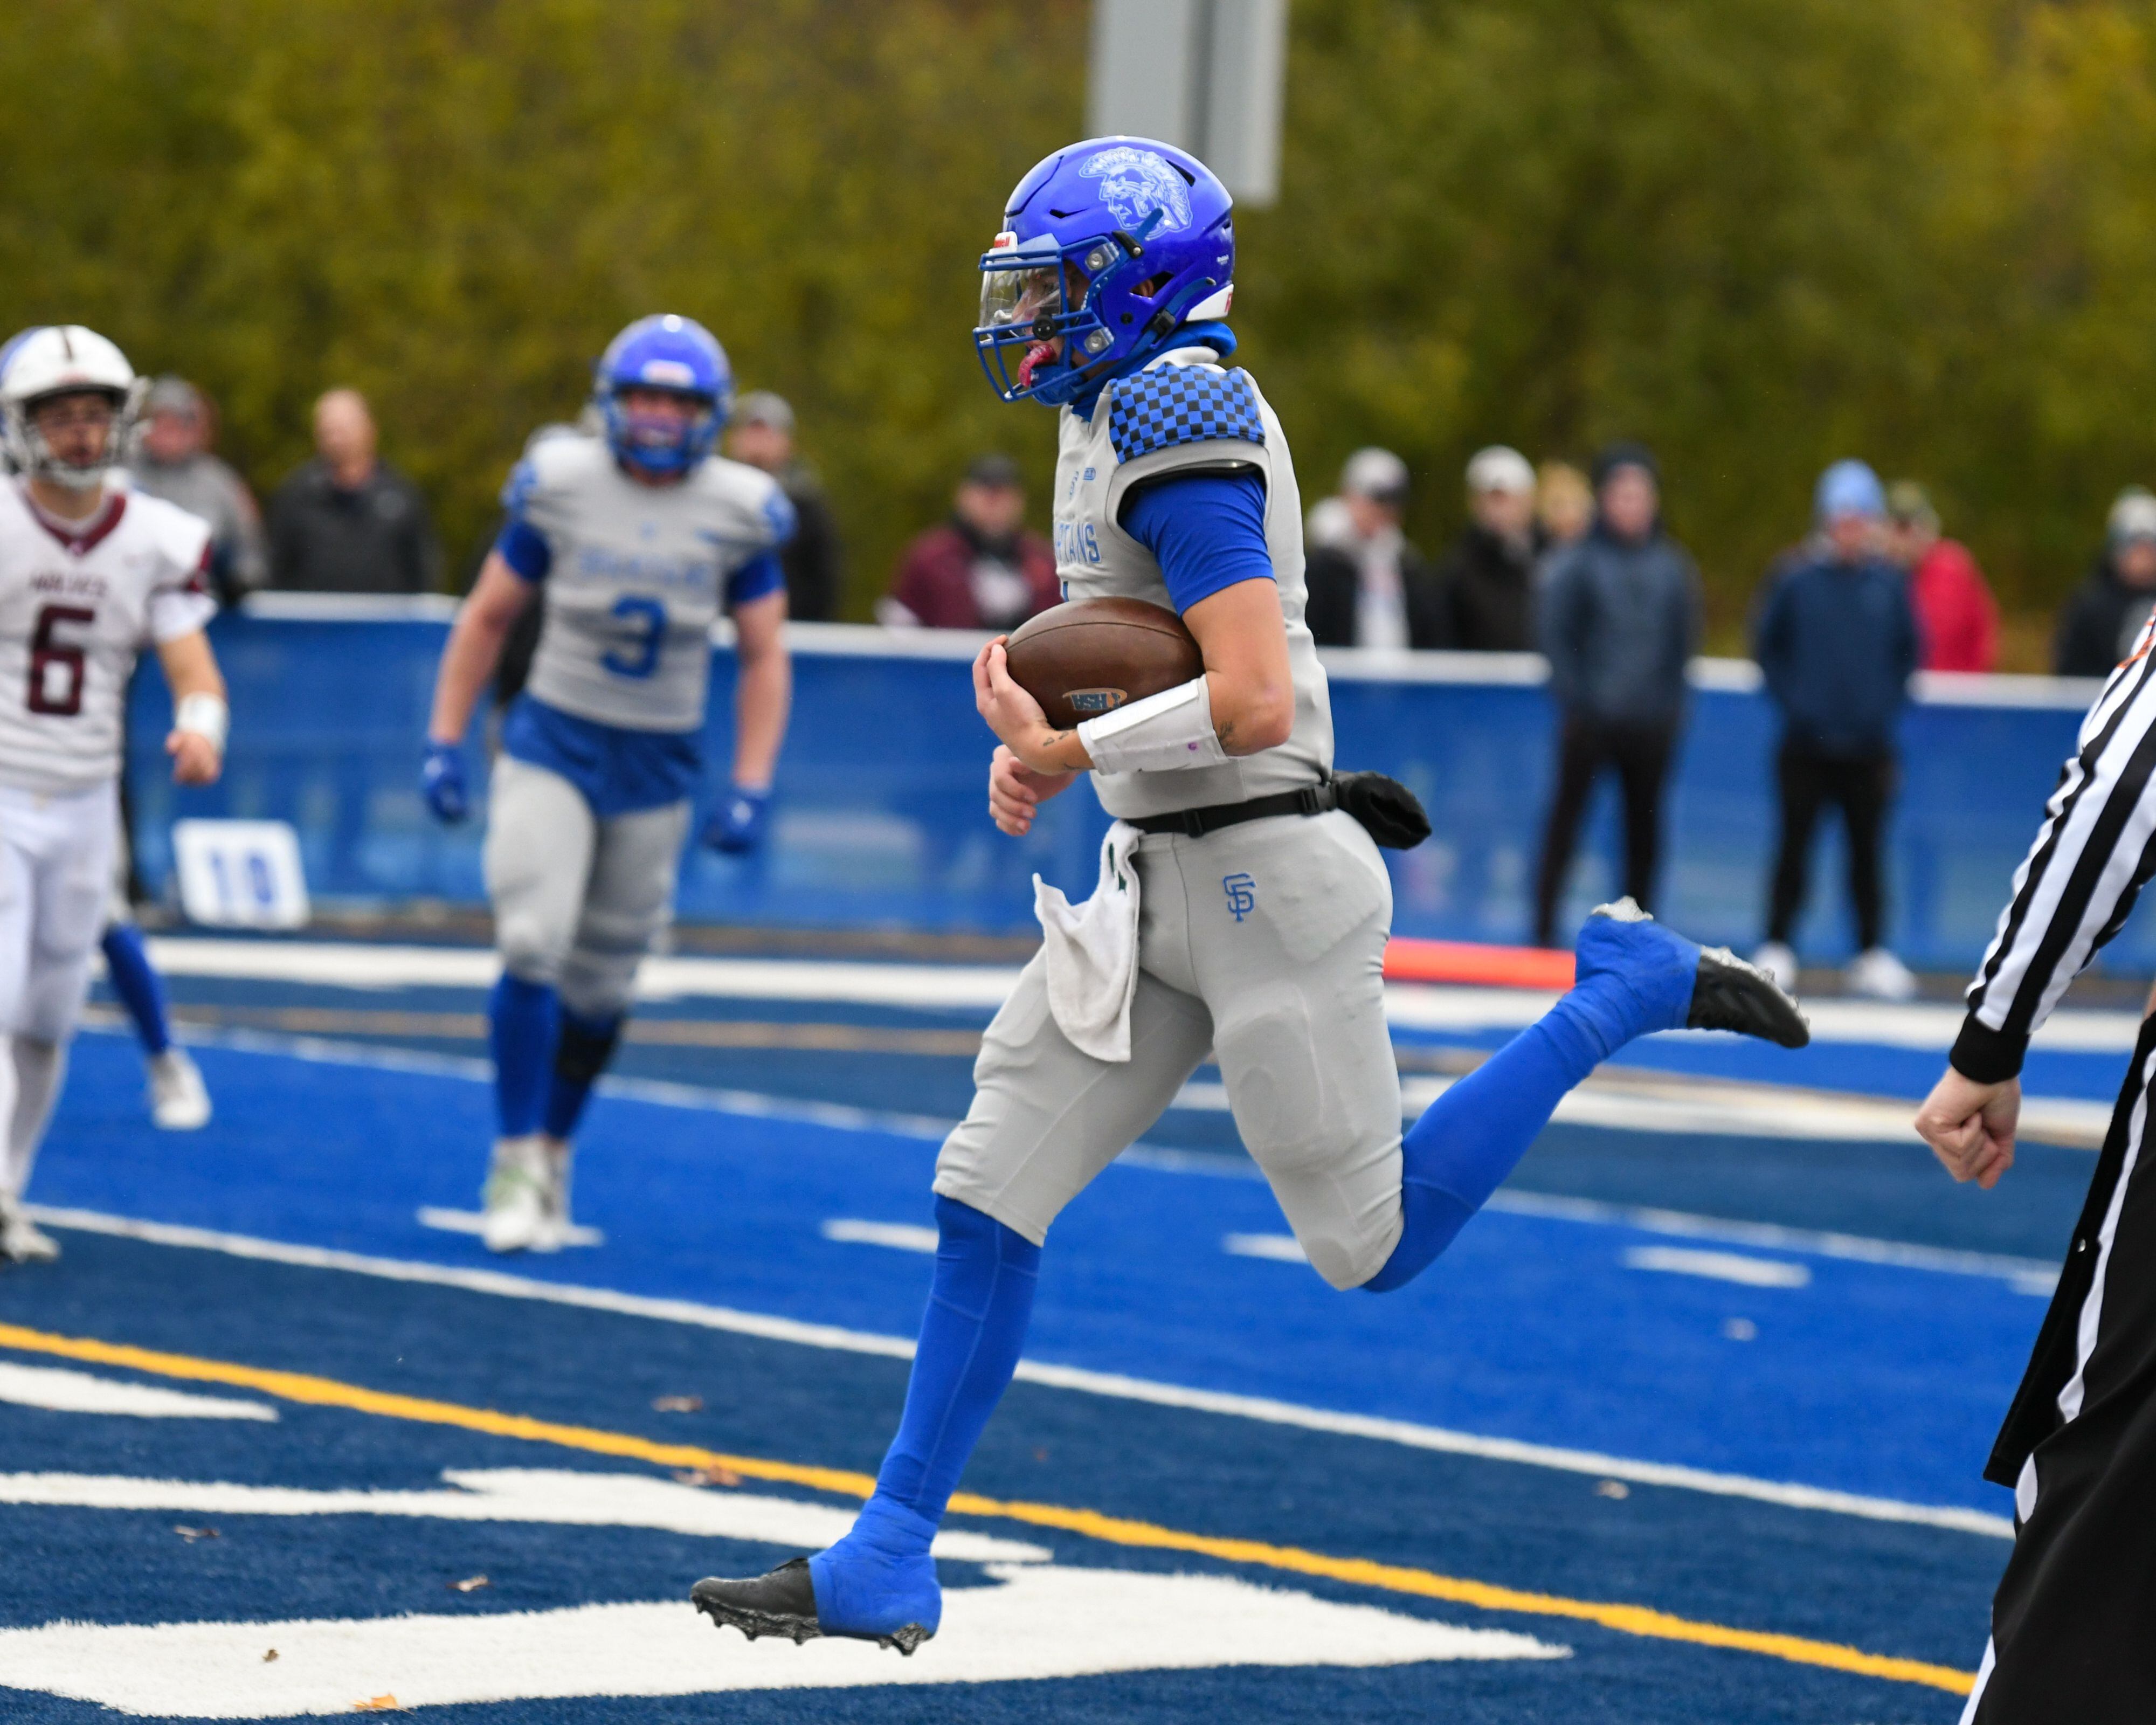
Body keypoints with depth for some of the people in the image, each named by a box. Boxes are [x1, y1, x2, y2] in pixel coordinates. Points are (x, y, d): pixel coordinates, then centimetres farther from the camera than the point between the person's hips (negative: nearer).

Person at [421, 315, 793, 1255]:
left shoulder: (738, 512, -4)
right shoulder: (561, 487, -6)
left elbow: (763, 659, 3)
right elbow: (486, 619, 4)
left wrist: (750, 790, -5)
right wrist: (445, 744, 0)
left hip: (658, 767, 2)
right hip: (554, 745, -1)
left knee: (601, 983, 9)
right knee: (532, 950, -16)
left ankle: (554, 1150, 28)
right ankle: (517, 1162, -5)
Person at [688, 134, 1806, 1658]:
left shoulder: (1178, 433, -20)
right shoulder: (1112, 422, 11)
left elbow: (1252, 705, -26)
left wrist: (1068, 752, -17)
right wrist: (1038, 744, 6)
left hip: (1264, 875, -9)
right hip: (1160, 881, 9)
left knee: (1373, 1246, 1)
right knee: (990, 1196, 3)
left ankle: (1628, 986, 14)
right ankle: (887, 1567, 6)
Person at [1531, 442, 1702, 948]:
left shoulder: (1673, 568, 5)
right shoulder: (1576, 563, -4)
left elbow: (1683, 639, 10)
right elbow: (1554, 635, -4)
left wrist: (1670, 700, 3)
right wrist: (1574, 694, -8)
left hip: (1651, 720, 3)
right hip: (1590, 717, -3)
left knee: (1643, 823, 7)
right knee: (1568, 811, -1)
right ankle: (1545, 921, 3)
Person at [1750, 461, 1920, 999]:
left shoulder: (1889, 584, 0)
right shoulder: (1796, 578, -4)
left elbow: (1907, 651, 11)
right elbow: (1767, 644, 6)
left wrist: (1888, 704, 2)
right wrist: (1790, 698, -3)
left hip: (1868, 747, 1)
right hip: (1806, 746, -1)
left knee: (1866, 851, 5)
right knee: (1794, 847, 3)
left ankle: (1872, 955, 12)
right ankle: (1777, 950, 11)